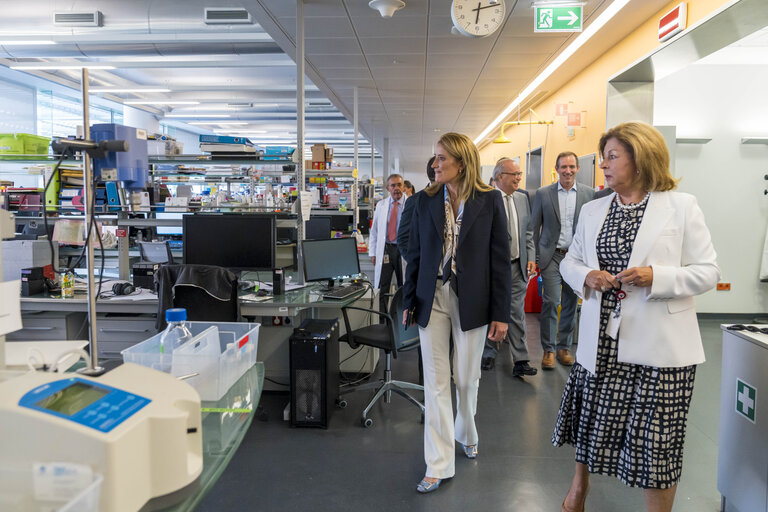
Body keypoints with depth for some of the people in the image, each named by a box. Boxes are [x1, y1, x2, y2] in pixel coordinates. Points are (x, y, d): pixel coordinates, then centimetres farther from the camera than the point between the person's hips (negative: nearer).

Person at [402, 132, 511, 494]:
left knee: (467, 378, 12)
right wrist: (409, 301, 6)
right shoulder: (426, 201, 3)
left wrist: (501, 312, -5)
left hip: (472, 301, -1)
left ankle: (466, 433, 42)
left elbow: (500, 258, -3)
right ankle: (439, 464, 14)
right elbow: (415, 254, 8)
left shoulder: (489, 200, -4)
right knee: (436, 381, 4)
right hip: (433, 298, 2)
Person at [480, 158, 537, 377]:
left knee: (517, 314, 5)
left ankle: (520, 360, 8)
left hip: (517, 266, 4)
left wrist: (531, 257, 6)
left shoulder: (523, 199, 11)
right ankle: (489, 354, 26)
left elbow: (528, 231, 15)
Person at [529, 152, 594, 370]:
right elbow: (534, 227, 3)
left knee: (570, 303, 9)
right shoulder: (543, 194, 2)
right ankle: (548, 350, 4)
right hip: (552, 255, -2)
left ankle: (564, 347, 22)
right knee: (550, 301, -8)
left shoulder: (589, 193, 4)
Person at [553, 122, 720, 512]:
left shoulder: (682, 207, -4)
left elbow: (707, 271, -4)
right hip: (602, 342, 4)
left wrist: (657, 277, -20)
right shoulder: (592, 210, 10)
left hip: (659, 346, -4)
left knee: (654, 439, 5)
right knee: (593, 421, 18)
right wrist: (585, 276, -8)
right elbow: (569, 261, 14)